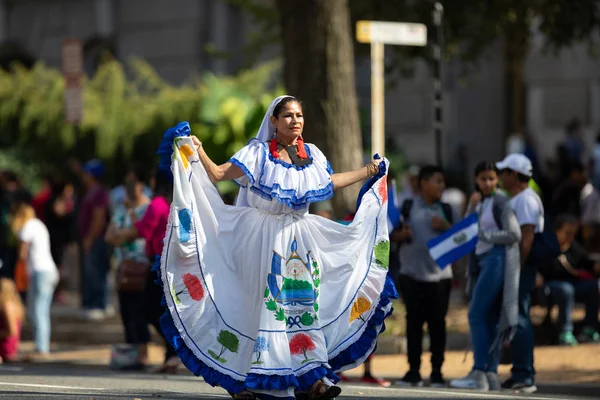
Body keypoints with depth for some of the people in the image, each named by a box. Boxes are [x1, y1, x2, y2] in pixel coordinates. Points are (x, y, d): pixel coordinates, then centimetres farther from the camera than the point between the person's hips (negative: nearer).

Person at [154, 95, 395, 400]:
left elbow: (330, 181, 26)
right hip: (264, 238, -4)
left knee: (304, 305, -1)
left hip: (299, 237, 4)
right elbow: (217, 173, -9)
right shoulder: (259, 152, -5)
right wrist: (196, 151, -22)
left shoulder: (311, 155, 8)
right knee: (265, 304, -6)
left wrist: (369, 172, 31)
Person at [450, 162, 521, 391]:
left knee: (477, 315, -13)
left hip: (497, 259, -8)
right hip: (481, 260, 8)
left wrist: (484, 235, -10)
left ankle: (479, 374, -16)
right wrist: (472, 207, -5)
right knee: (489, 319, 6)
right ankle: (491, 374, 5)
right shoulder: (479, 202, 17)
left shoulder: (500, 202, -7)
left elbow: (514, 235, -13)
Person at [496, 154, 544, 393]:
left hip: (521, 267, -11)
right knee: (517, 320, 12)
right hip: (514, 267, 11)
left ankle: (524, 376, -12)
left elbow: (527, 236, -21)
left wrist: (517, 267, -24)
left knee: (519, 320, -11)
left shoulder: (526, 200, -14)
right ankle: (521, 374, 16)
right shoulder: (515, 199, 18)